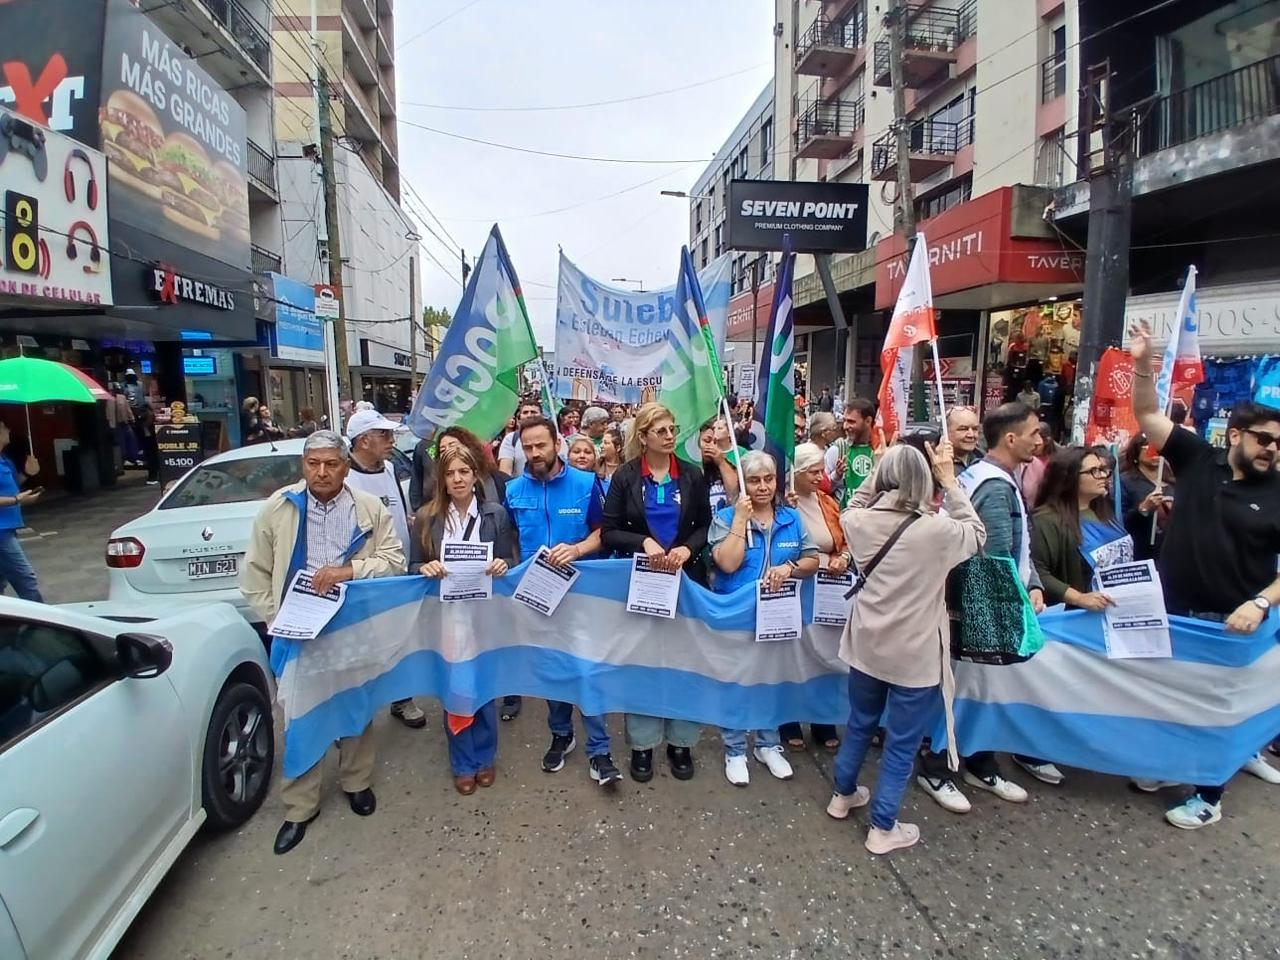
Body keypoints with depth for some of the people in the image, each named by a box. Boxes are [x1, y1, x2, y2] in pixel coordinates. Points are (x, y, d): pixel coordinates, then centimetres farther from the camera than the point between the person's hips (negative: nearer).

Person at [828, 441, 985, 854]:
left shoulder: (860, 521, -9)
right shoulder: (937, 529, -20)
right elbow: (977, 534, 1)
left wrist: (878, 472, 6)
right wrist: (949, 480, 0)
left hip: (867, 646, 4)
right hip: (915, 655, -4)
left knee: (859, 725, 24)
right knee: (901, 745, 12)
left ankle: (842, 795, 43)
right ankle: (883, 829, 26)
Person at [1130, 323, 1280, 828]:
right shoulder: (1198, 459, -2)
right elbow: (1148, 416, -3)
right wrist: (1143, 364, -16)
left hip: (1231, 621, -2)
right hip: (1174, 611, 2)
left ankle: (1208, 797, 28)